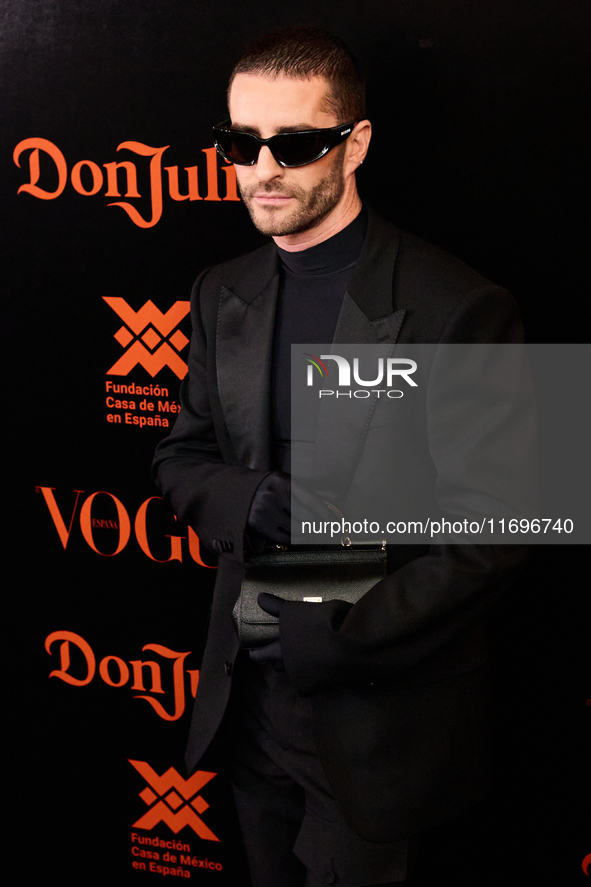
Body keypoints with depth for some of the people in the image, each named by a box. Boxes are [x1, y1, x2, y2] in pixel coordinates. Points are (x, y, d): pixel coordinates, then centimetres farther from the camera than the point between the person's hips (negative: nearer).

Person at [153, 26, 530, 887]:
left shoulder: (458, 308, -16)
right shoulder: (224, 293, 4)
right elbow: (182, 458, 10)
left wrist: (335, 637, -19)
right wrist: (253, 502, -13)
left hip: (377, 718, -5)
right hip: (250, 697, 6)